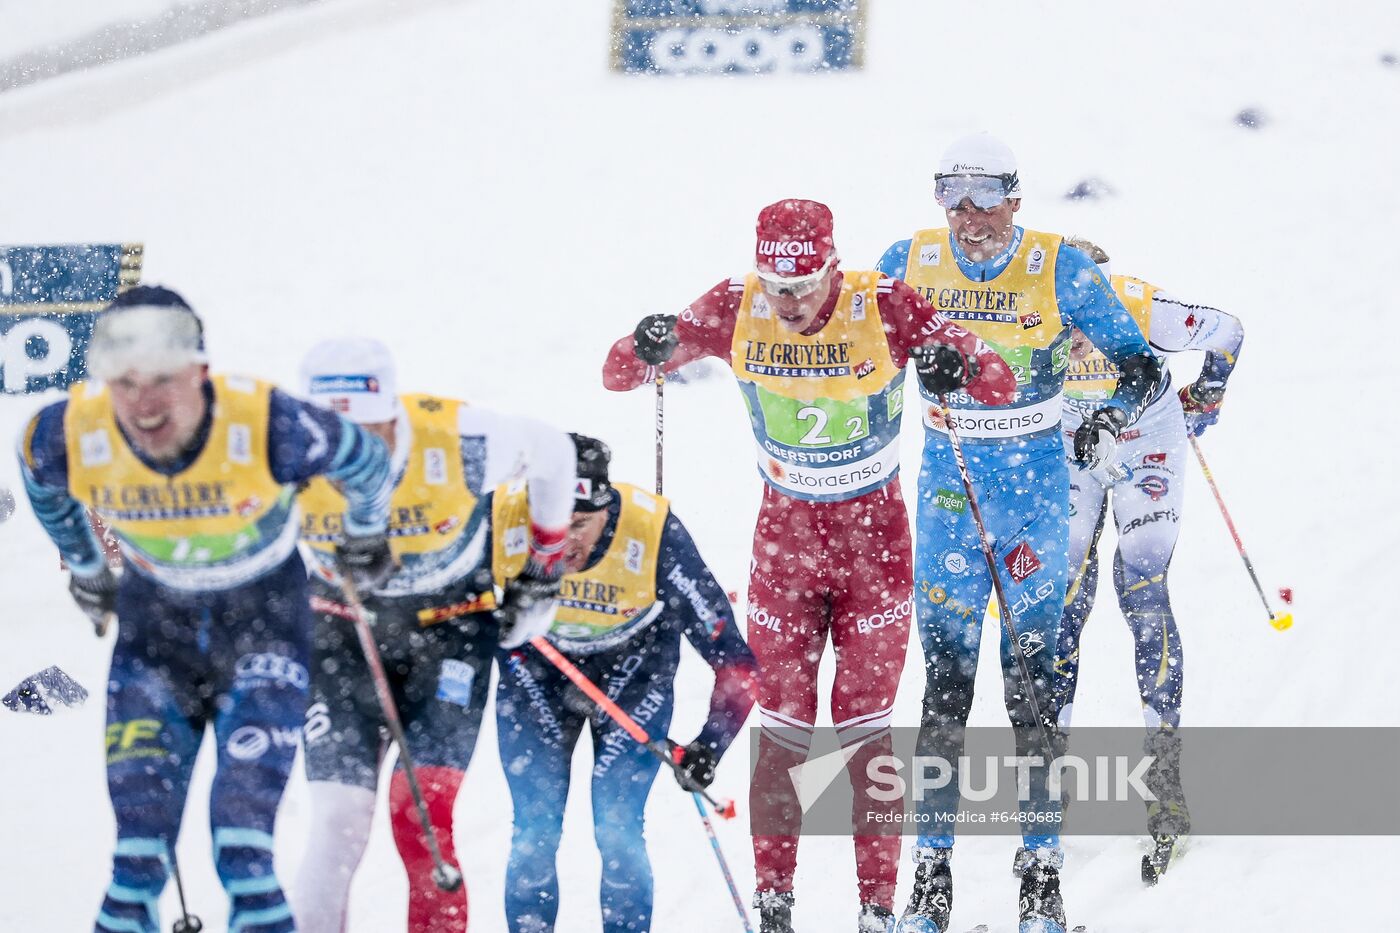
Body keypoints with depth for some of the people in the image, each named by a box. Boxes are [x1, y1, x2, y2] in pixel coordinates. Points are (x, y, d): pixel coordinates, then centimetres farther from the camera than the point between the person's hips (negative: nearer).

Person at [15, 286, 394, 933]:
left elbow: (365, 461, -8)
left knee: (244, 848, -14)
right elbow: (44, 486, 4)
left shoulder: (269, 427, -31)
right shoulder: (68, 435, -24)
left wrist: (364, 535, 11)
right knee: (139, 847, -4)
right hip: (156, 617, 2)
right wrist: (83, 566, 18)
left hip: (264, 615, -2)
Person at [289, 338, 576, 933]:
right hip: (344, 635, 1)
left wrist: (545, 565, 5)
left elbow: (552, 453, -5)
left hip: (450, 630, -1)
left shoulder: (457, 440, -27)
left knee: (422, 810, -16)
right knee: (338, 823, -10)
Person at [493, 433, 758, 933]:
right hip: (534, 668, 2)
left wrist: (708, 748, -36)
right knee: (534, 835, -5)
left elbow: (734, 662, -29)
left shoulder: (655, 534, -34)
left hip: (633, 673, -1)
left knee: (617, 832, -10)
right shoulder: (499, 517, -31)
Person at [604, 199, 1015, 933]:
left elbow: (1000, 385, -19)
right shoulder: (737, 309, -13)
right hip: (785, 536, 2)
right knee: (781, 727, 1)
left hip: (875, 539, -2)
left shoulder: (884, 307, -18)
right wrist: (648, 350, -31)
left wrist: (958, 365, -42)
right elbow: (619, 375, -7)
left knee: (864, 729, -2)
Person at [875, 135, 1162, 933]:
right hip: (948, 488, 2)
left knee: (1033, 677, -4)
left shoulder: (1059, 268, -8)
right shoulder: (913, 263, -2)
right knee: (946, 680, -1)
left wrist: (1112, 419, -20)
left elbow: (1139, 363, -2)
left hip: (1037, 488, -2)